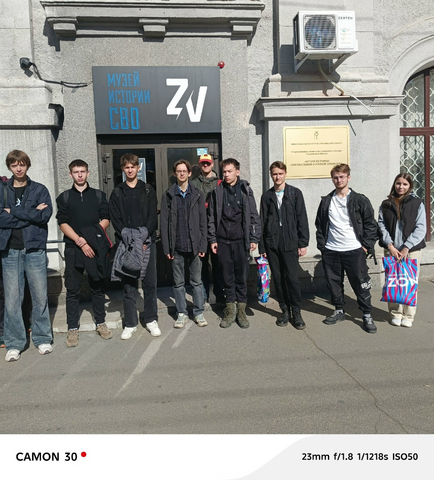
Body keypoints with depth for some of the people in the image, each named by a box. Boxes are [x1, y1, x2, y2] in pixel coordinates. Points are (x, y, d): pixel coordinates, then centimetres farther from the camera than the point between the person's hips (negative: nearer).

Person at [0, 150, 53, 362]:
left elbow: (45, 215, -9)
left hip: (35, 249, 0)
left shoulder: (40, 190, 6)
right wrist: (31, 214, -10)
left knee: (40, 297, 5)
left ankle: (42, 338, 19)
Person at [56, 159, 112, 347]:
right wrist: (80, 241, -12)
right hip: (73, 249, 0)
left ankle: (100, 323, 20)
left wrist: (93, 236, -11)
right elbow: (63, 223, 0)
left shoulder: (99, 195, 10)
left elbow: (106, 220, 5)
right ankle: (73, 328, 13)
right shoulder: (64, 197, 9)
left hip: (96, 247, 1)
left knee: (98, 287, 8)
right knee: (73, 289, 3)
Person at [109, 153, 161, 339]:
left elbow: (152, 216, 0)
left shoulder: (148, 190, 9)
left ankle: (151, 320, 15)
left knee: (150, 283, 4)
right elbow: (115, 220, 1)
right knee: (128, 284, 4)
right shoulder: (117, 193, 8)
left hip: (147, 242, 0)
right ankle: (130, 323, 13)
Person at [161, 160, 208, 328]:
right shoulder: (168, 195, 4)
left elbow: (203, 221, 4)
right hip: (176, 246, 0)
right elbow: (164, 223, 1)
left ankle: (199, 312, 19)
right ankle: (182, 313, 20)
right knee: (178, 282, 9)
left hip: (194, 245, 0)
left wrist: (202, 245, -3)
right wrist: (166, 247, -5)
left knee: (197, 281, 7)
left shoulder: (197, 194, 5)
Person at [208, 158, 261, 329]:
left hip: (241, 240, -1)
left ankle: (241, 310, 18)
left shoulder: (245, 190, 2)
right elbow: (211, 217, 6)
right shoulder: (217, 191, 5)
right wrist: (212, 239, 2)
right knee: (227, 277, 7)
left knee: (242, 276, 5)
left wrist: (254, 238, -3)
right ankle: (230, 310, 19)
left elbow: (254, 216, 2)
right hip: (223, 241, 1)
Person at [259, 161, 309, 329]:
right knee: (278, 279, 6)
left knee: (292, 278, -6)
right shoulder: (267, 196, 10)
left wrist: (303, 243, -5)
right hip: (272, 243, 3)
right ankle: (285, 311, 19)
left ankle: (296, 312, 9)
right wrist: (262, 246, 5)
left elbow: (302, 219, 1)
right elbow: (262, 222, 9)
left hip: (290, 242, -2)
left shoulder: (295, 193, 4)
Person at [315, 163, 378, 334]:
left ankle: (367, 315, 15)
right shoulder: (326, 201, 9)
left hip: (354, 250, -3)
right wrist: (321, 245, 5)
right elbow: (319, 225, 12)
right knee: (334, 283, 12)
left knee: (361, 284, 1)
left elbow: (370, 224, 1)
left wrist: (366, 245, -5)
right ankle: (339, 310, 29)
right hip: (330, 251, 3)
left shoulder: (359, 200, 0)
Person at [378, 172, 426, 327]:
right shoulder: (386, 204, 8)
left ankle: (408, 315, 13)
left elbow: (421, 229, -3)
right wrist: (390, 246, -9)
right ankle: (395, 313, 16)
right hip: (391, 250, 2)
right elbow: (381, 226, 2)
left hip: (411, 250, -1)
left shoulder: (417, 204, 3)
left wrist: (406, 247, -12)